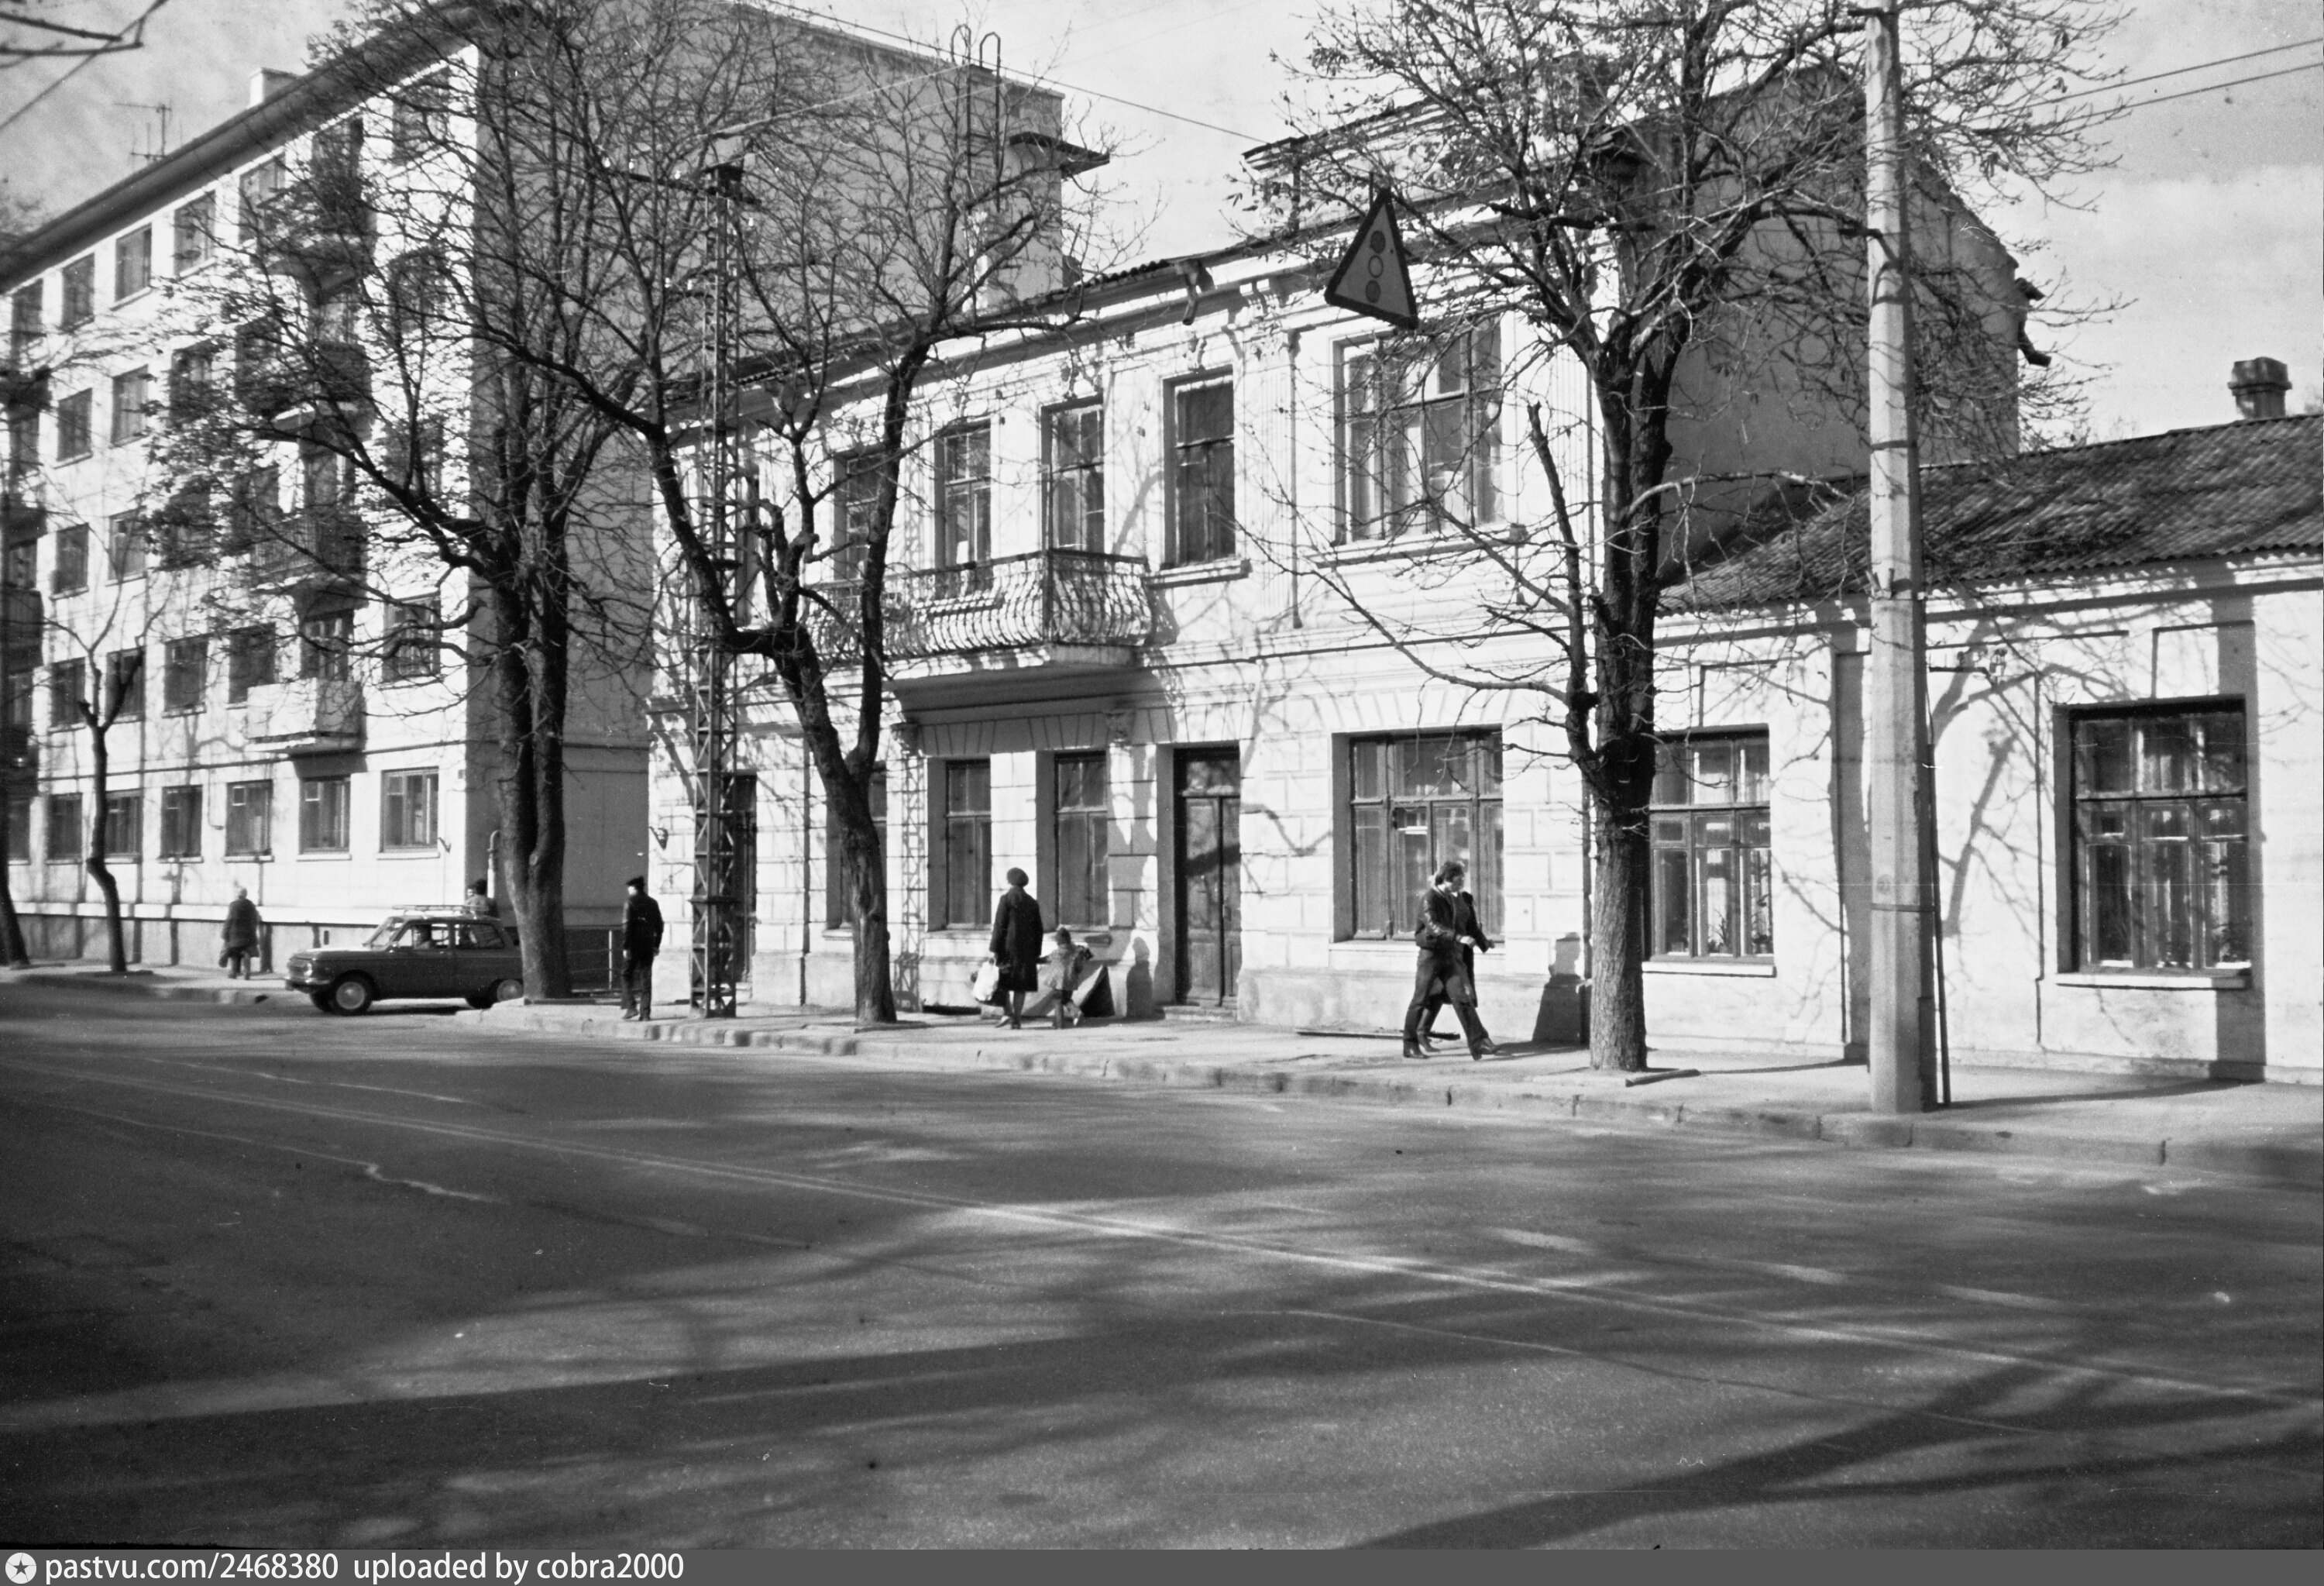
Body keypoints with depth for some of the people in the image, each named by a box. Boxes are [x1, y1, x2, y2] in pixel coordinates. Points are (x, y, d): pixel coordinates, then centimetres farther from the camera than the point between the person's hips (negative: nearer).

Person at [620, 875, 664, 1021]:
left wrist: (625, 946, -12)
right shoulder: (652, 903, 9)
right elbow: (659, 925, 11)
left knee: (627, 975, 9)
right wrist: (656, 945, 18)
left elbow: (627, 925, -13)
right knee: (646, 979, 6)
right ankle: (645, 1012, 4)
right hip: (648, 946, 4)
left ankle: (630, 1006, -3)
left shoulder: (629, 902, -7)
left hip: (633, 945, -4)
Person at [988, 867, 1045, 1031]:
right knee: (1020, 986, 6)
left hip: (1007, 947, -4)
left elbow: (999, 926, -10)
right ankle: (1017, 1020, 3)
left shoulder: (1005, 899, -5)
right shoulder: (1032, 903, 9)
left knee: (1003, 981, 8)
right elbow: (1038, 930, 11)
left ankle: (1008, 1013, -9)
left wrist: (994, 950, -9)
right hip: (1026, 950, 4)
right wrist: (1036, 954, 16)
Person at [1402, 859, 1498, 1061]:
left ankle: (1479, 1042, -8)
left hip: (1450, 956, 6)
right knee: (1419, 1001, 2)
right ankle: (1410, 1045, 12)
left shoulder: (1455, 898, 11)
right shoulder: (1429, 898, -13)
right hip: (1431, 955, -6)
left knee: (1462, 998, -3)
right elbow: (1433, 926, -28)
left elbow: (1471, 927, 24)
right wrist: (1459, 937, -35)